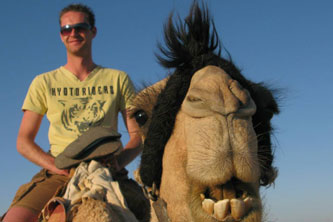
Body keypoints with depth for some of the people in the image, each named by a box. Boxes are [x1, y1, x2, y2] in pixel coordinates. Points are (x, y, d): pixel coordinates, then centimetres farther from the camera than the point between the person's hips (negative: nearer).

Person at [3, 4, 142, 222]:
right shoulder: (44, 83, 14)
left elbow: (138, 134, 13)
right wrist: (55, 165, -7)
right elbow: (24, 141, 12)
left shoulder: (118, 79, 15)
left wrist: (117, 163, -8)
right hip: (58, 175, 0)